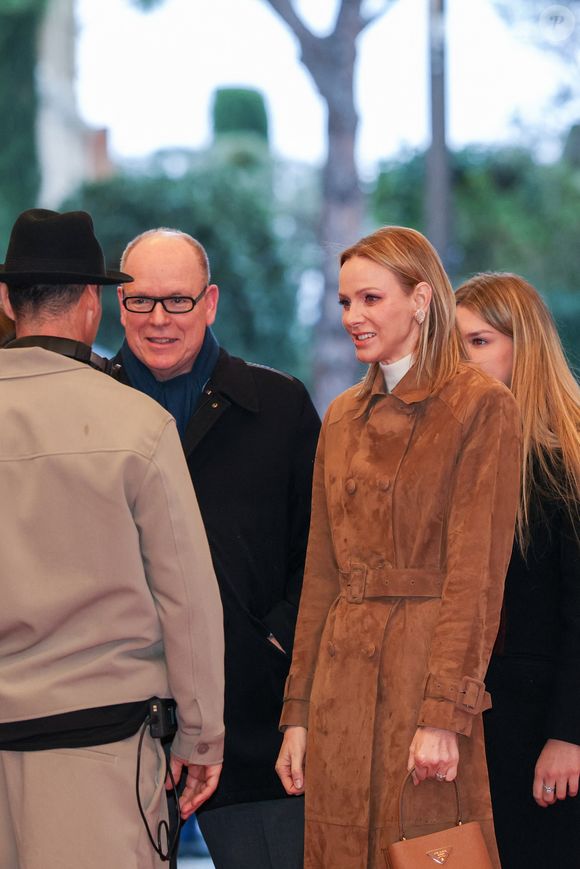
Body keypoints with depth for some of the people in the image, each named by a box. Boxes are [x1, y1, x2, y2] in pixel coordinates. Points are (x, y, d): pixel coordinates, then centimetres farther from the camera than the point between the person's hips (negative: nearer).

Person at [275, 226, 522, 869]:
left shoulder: (480, 407, -5)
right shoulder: (343, 418, 15)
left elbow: (476, 574, -11)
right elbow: (321, 574, 15)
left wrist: (445, 713, -18)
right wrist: (298, 712, 10)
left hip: (425, 674, -6)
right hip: (341, 685, 6)